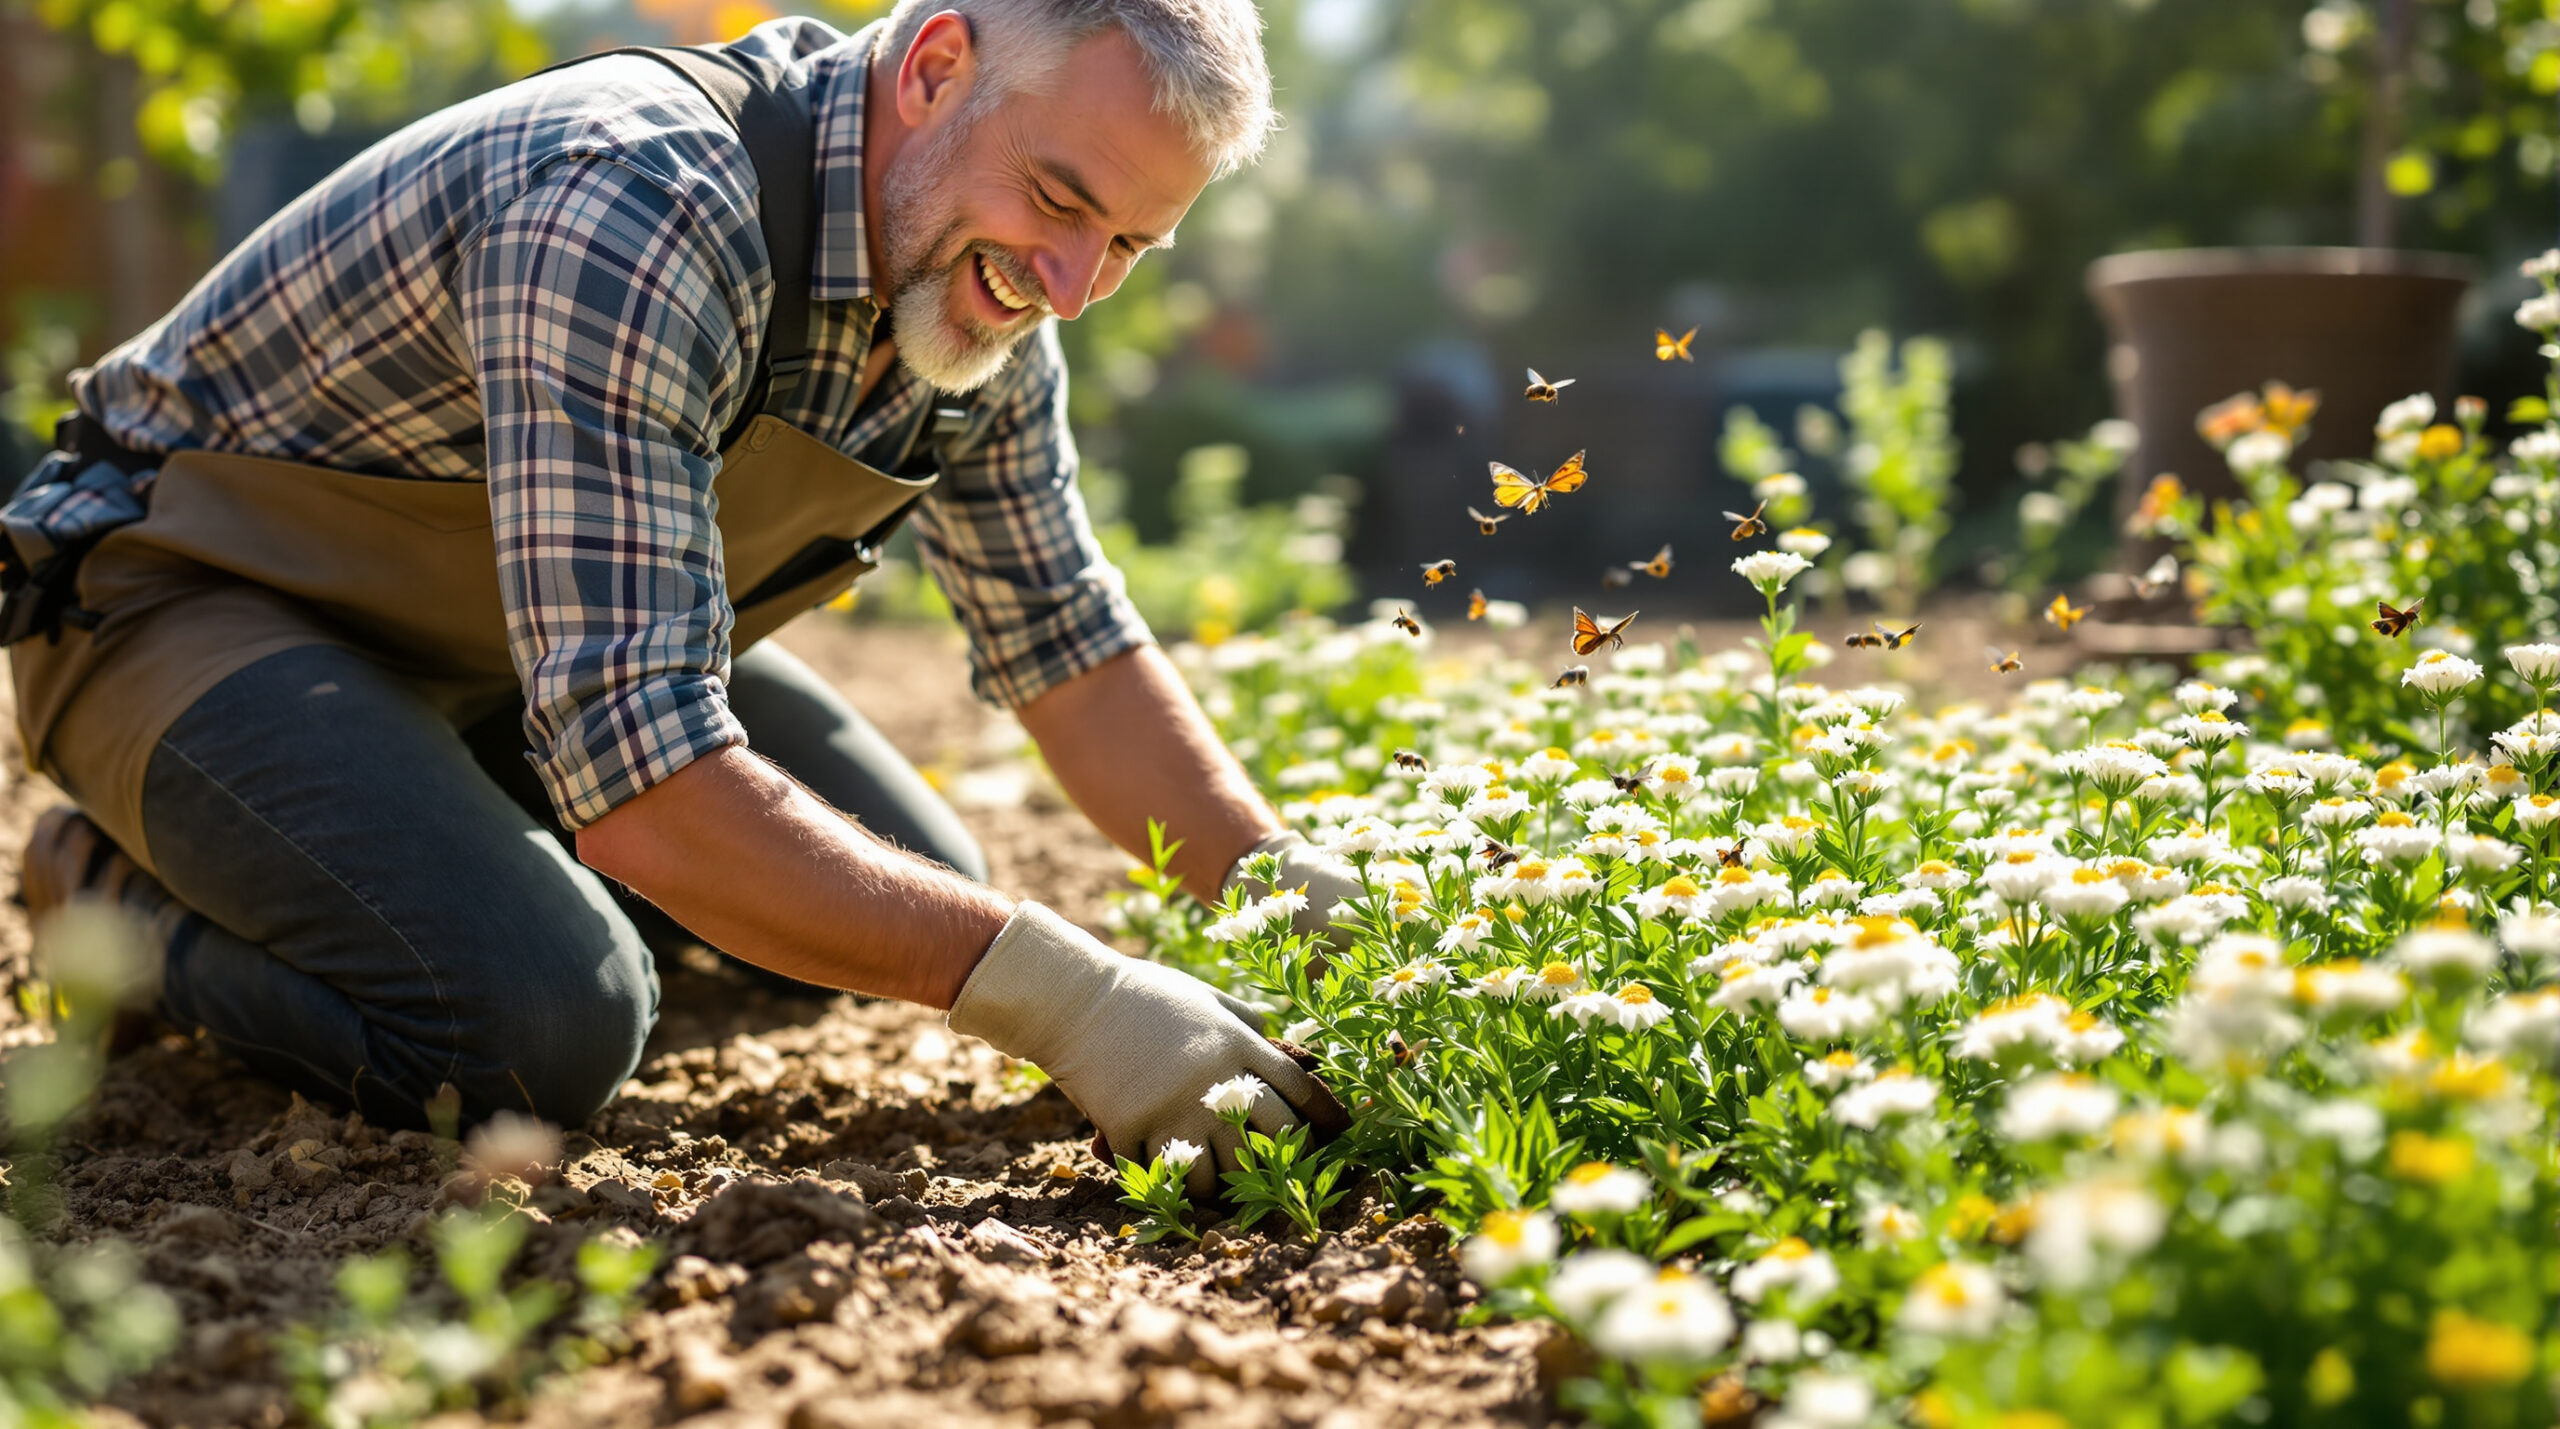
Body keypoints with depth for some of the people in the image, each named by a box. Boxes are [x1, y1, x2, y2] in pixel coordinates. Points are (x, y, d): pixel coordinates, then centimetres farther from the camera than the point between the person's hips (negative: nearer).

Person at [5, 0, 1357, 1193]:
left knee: (919, 889, 6)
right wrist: (1053, 993, -42)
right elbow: (642, 774, -42)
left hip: (467, 639, 8)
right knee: (543, 1028, -30)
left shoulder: (980, 274, -8)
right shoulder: (639, 213, -36)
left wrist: (1289, 889, -10)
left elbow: (1064, 637, 5)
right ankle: (127, 894, -1)